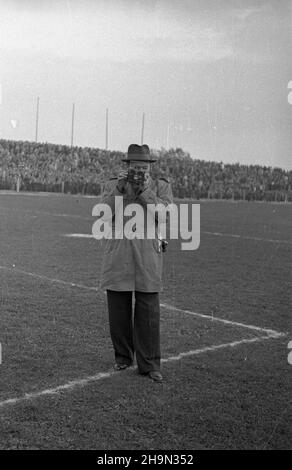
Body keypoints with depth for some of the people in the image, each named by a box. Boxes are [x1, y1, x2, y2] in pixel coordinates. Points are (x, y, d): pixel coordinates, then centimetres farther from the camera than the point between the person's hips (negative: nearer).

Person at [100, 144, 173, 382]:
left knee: (149, 312, -3)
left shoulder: (161, 186, 6)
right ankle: (122, 357, 24)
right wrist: (119, 189, -15)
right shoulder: (113, 185, 9)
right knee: (118, 310, 7)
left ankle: (149, 364, 5)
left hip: (148, 254, -1)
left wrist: (144, 191, -16)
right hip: (117, 253, 2)